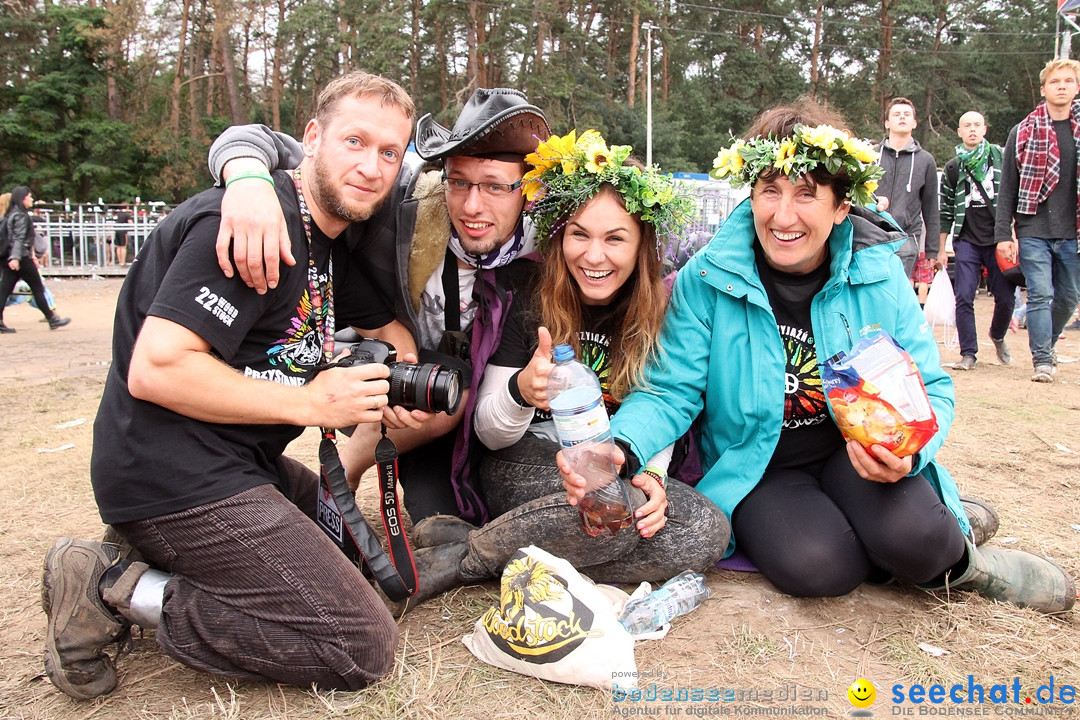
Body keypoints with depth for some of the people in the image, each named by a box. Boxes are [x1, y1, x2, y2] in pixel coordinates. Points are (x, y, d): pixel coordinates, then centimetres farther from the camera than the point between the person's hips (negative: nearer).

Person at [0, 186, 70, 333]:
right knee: (38, 289, 0)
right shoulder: (21, 216, -10)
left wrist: (31, 255, 28)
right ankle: (52, 319, 7)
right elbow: (19, 238, -20)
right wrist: (15, 258, -27)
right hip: (22, 258, -9)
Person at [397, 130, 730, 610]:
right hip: (526, 471, -4)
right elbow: (489, 433, -9)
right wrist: (521, 392, -32)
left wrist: (651, 473, -18)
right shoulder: (527, 301, -10)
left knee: (708, 530, -25)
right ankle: (469, 549, -15)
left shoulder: (661, 315, -3)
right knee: (619, 502, -35)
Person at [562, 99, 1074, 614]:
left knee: (912, 538, -28)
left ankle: (956, 556, 9)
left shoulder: (877, 273, -7)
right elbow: (670, 392, -13)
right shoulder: (707, 279, -13)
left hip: (857, 455, 1)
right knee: (813, 567, -28)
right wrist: (620, 448, -34)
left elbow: (931, 388, -2)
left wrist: (908, 450, -25)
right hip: (759, 471, 0)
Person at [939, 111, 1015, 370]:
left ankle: (997, 336, 29)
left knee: (1006, 297, -1)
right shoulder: (952, 168, 9)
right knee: (964, 297, -7)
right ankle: (968, 353, 3)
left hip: (998, 240, 0)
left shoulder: (1001, 157, 7)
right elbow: (946, 211, 12)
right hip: (966, 241, 0)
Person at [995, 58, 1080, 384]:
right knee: (1040, 294, -7)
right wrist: (1003, 234, -6)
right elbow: (1007, 188, 1)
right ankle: (1042, 359, 1)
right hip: (1033, 230, -3)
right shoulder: (1023, 132, 2)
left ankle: (1045, 343, 34)